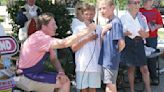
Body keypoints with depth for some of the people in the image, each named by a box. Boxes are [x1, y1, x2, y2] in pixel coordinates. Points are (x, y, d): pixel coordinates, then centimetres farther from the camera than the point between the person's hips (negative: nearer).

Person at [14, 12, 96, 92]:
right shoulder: (39, 38, -22)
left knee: (64, 80, 9)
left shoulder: (46, 38, 9)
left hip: (35, 74, 9)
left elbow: (53, 58, 11)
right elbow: (64, 43, -33)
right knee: (65, 83, -10)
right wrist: (86, 31, -28)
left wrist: (61, 72, -9)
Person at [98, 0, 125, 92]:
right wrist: (103, 34, 1)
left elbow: (122, 43, -21)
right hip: (106, 59, 9)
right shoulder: (109, 22, 9)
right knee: (111, 84, 18)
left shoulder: (116, 22, -18)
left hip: (111, 60, -9)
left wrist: (115, 53, -7)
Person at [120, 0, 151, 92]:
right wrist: (125, 33, -21)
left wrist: (143, 34, -12)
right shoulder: (123, 18, -4)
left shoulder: (142, 17, 7)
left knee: (144, 68, -1)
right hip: (128, 43, -2)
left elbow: (147, 34, 10)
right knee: (131, 67, 7)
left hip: (139, 43, 2)